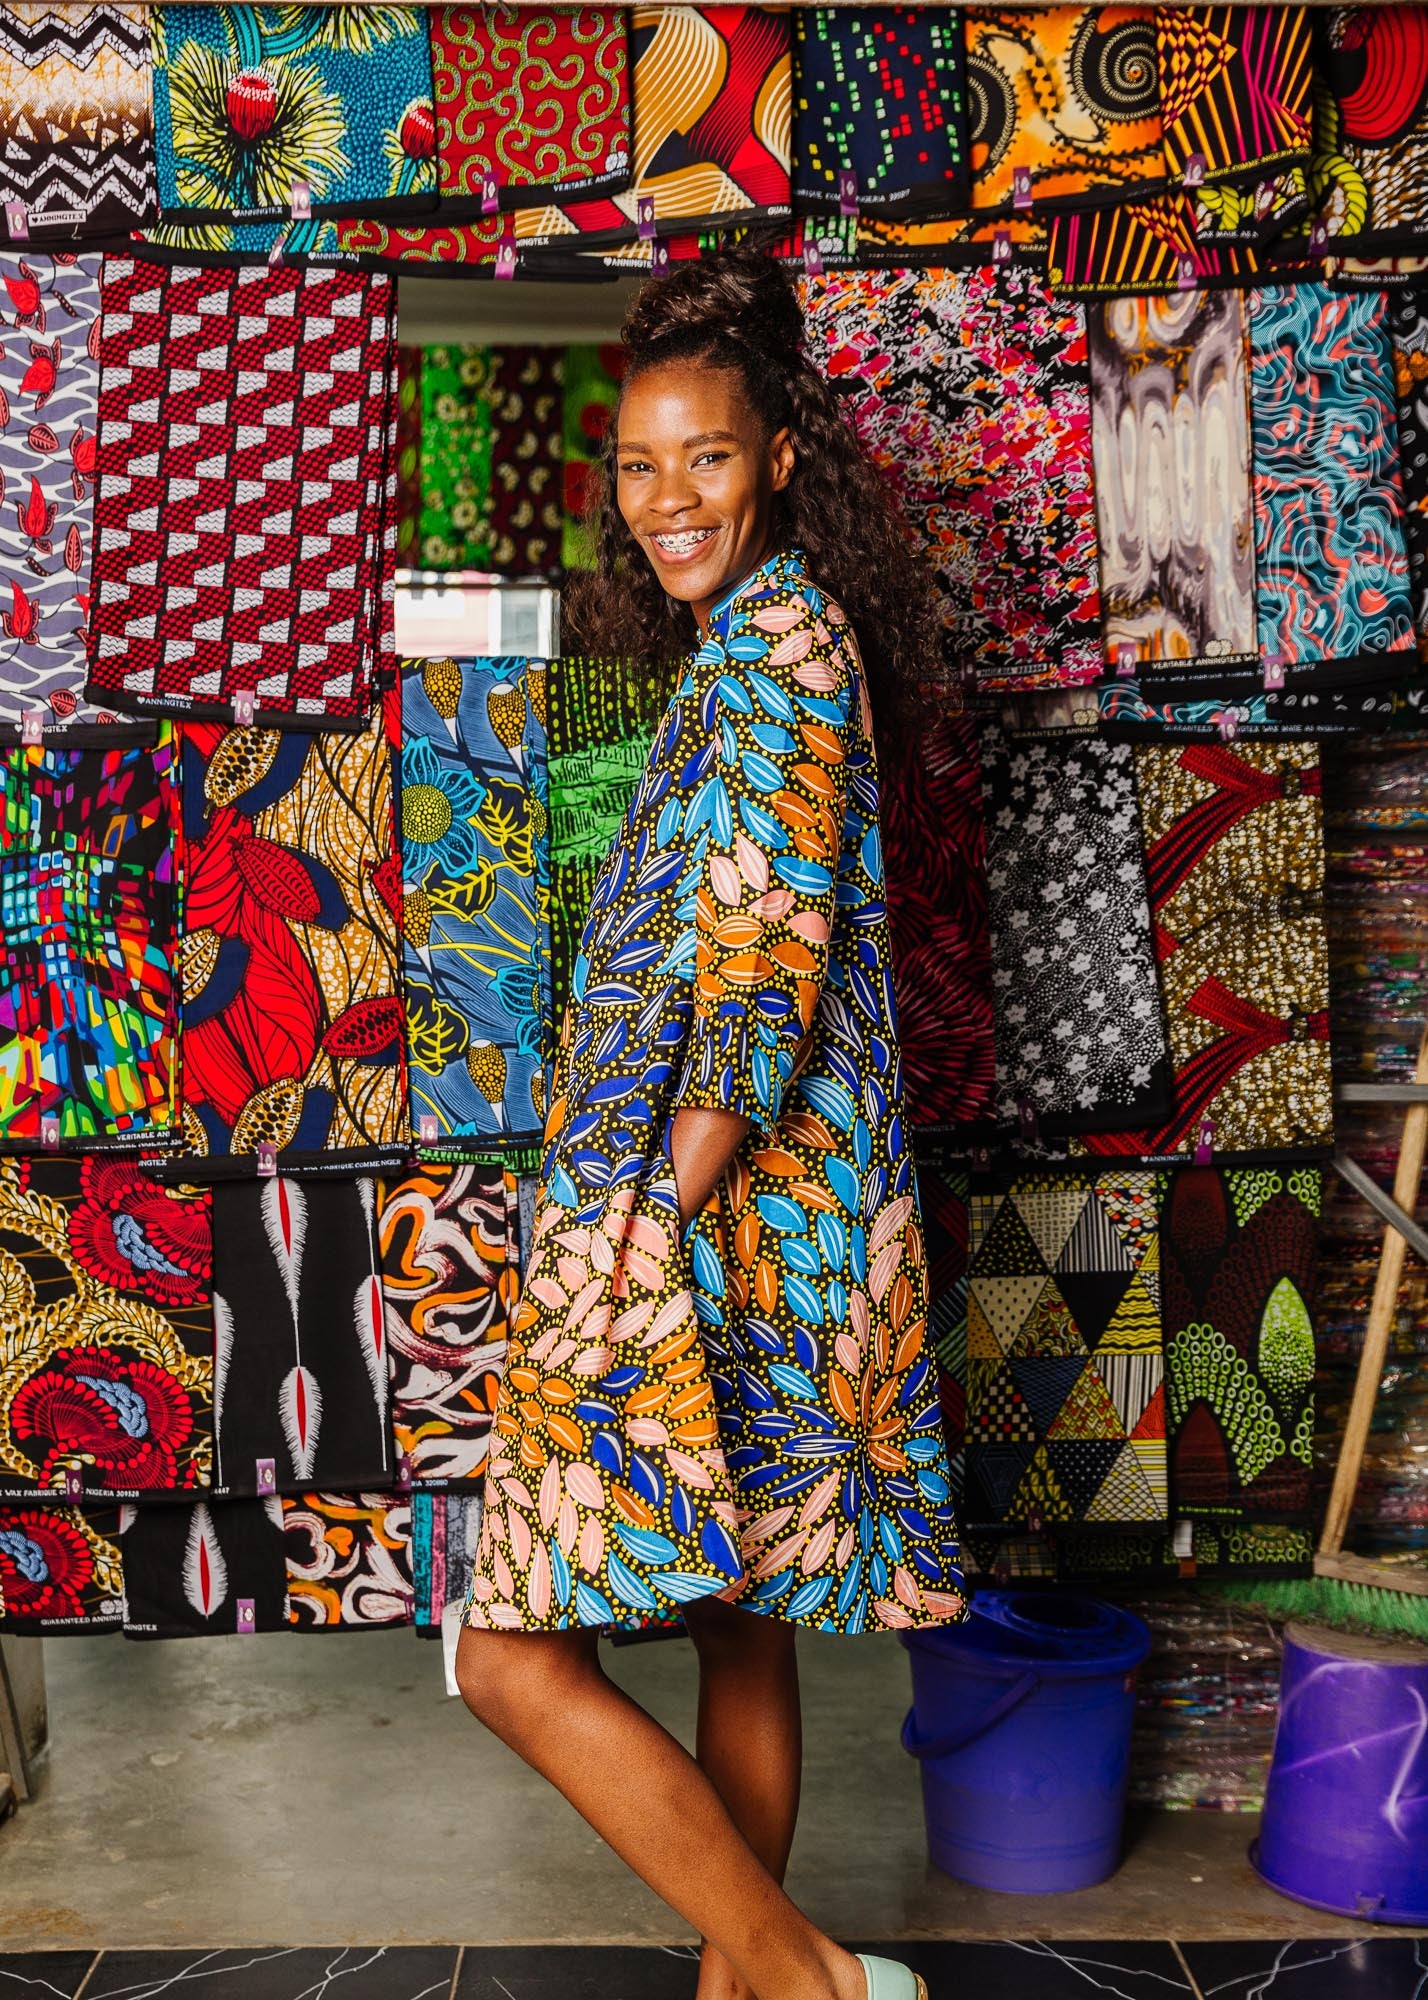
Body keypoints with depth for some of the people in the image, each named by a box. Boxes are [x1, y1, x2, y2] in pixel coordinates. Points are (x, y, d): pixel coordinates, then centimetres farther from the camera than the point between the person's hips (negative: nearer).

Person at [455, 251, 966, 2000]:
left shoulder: (773, 630, -10)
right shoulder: (746, 640, 20)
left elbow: (773, 946, -20)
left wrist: (654, 1216, -22)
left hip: (716, 1216, -11)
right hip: (756, 1214, 11)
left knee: (515, 1653, -7)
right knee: (738, 1631, 18)